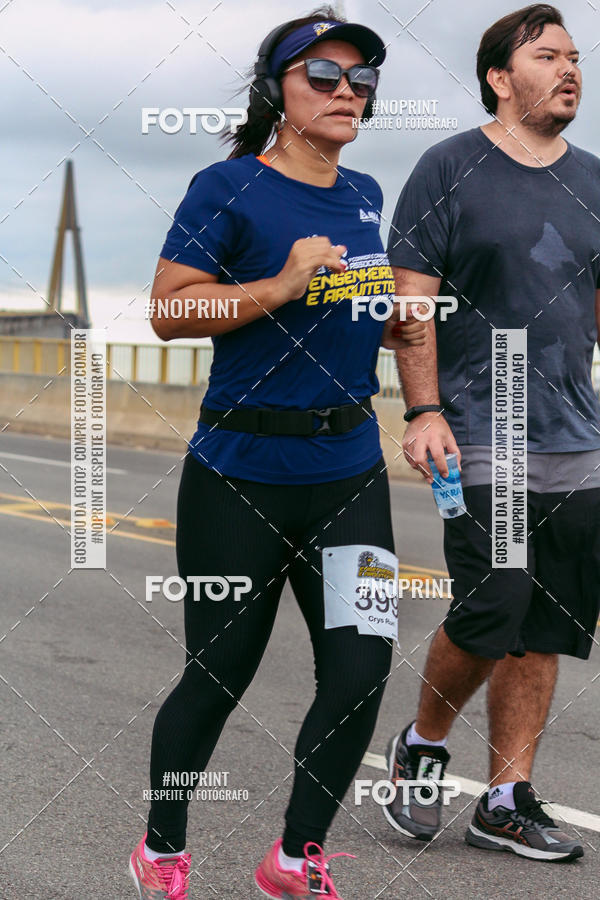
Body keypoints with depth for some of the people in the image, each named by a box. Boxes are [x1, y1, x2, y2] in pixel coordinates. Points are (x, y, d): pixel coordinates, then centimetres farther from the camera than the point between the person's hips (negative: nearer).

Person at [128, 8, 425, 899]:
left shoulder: (364, 196, 12)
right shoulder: (230, 188, -8)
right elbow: (170, 311, -14)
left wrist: (397, 325, 7)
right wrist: (283, 286, -22)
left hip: (350, 472, 6)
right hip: (241, 477, -6)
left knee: (360, 672, 0)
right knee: (218, 678, 5)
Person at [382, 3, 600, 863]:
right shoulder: (449, 170, -1)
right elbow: (410, 299, -5)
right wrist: (424, 411, -13)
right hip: (480, 436, -5)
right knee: (490, 609, -12)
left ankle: (507, 800, 14)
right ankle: (422, 744, 15)